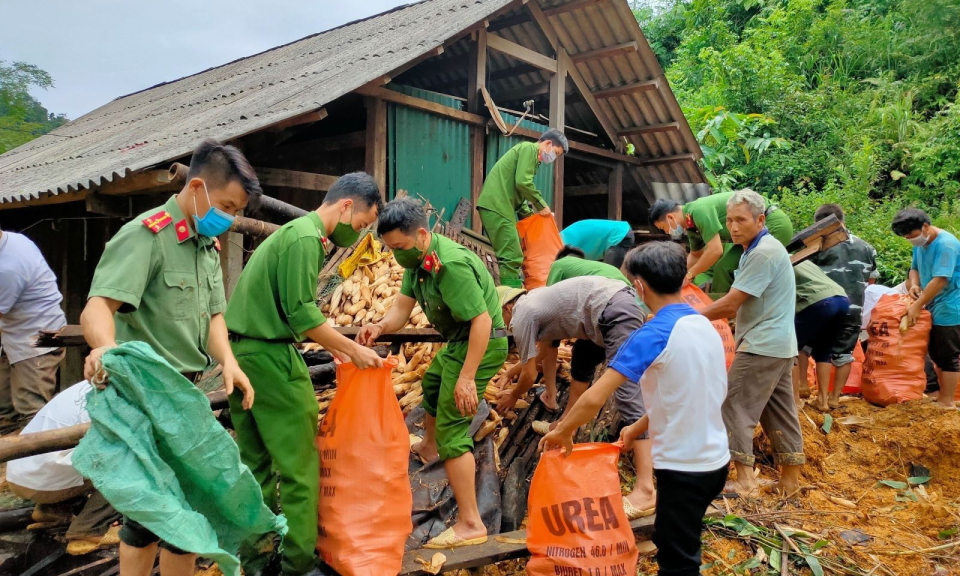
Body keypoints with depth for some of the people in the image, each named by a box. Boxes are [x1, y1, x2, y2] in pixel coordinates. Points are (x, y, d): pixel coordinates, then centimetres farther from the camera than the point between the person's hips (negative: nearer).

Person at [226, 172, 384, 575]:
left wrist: (336, 346, 16)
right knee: (299, 466, -1)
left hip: (242, 353, 10)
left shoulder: (295, 231, 17)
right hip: (270, 357, -10)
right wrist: (353, 350, -11)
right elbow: (302, 314, -19)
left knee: (255, 463, 16)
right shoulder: (306, 238, -14)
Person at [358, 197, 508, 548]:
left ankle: (470, 525, -1)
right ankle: (428, 447, 62)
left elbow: (482, 320, -31)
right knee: (431, 384, 34)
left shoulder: (451, 264, -30)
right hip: (458, 341, 11)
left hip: (480, 345, -11)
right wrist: (381, 327, -22)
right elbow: (402, 305, -1)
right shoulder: (418, 257, -1)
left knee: (452, 430, -9)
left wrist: (467, 377, -31)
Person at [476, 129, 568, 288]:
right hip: (496, 205, -10)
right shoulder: (529, 148, -2)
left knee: (509, 257, 11)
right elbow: (522, 182, -15)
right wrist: (541, 205, -5)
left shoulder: (531, 155, 27)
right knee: (512, 258, -13)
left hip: (496, 205, 10)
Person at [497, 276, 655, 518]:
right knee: (582, 359, 31)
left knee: (628, 396, -15)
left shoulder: (520, 318, 0)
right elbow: (541, 347, 45)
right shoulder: (533, 300, 27)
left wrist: (513, 396, 29)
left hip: (615, 311, -10)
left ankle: (645, 490, -17)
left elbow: (530, 374, 9)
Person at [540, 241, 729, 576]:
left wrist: (562, 433, -9)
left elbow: (595, 398, -24)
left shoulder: (653, 335, -21)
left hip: (684, 466, -8)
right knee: (675, 544, 25)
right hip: (715, 459, 8)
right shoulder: (706, 326, 3)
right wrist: (638, 428, 16)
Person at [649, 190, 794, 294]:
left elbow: (715, 251, -26)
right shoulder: (691, 224, 8)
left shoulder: (699, 210, -23)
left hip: (774, 225, -10)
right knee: (724, 268, 8)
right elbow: (695, 255, 25)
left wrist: (690, 274, -15)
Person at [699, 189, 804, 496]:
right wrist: (700, 317, 11)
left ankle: (745, 480, -3)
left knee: (735, 408, -5)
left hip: (762, 345, -10)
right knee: (779, 411, 14)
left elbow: (730, 303, -19)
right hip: (779, 344, 10)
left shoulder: (763, 253, -18)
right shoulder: (757, 249, 14)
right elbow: (739, 304, 16)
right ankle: (790, 479, 23)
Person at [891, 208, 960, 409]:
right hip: (933, 308, 9)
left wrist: (917, 306, -23)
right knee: (937, 355, 15)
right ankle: (942, 396, 26)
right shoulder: (920, 244, 6)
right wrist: (914, 284, -7)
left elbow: (940, 280, -25)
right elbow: (915, 268, 16)